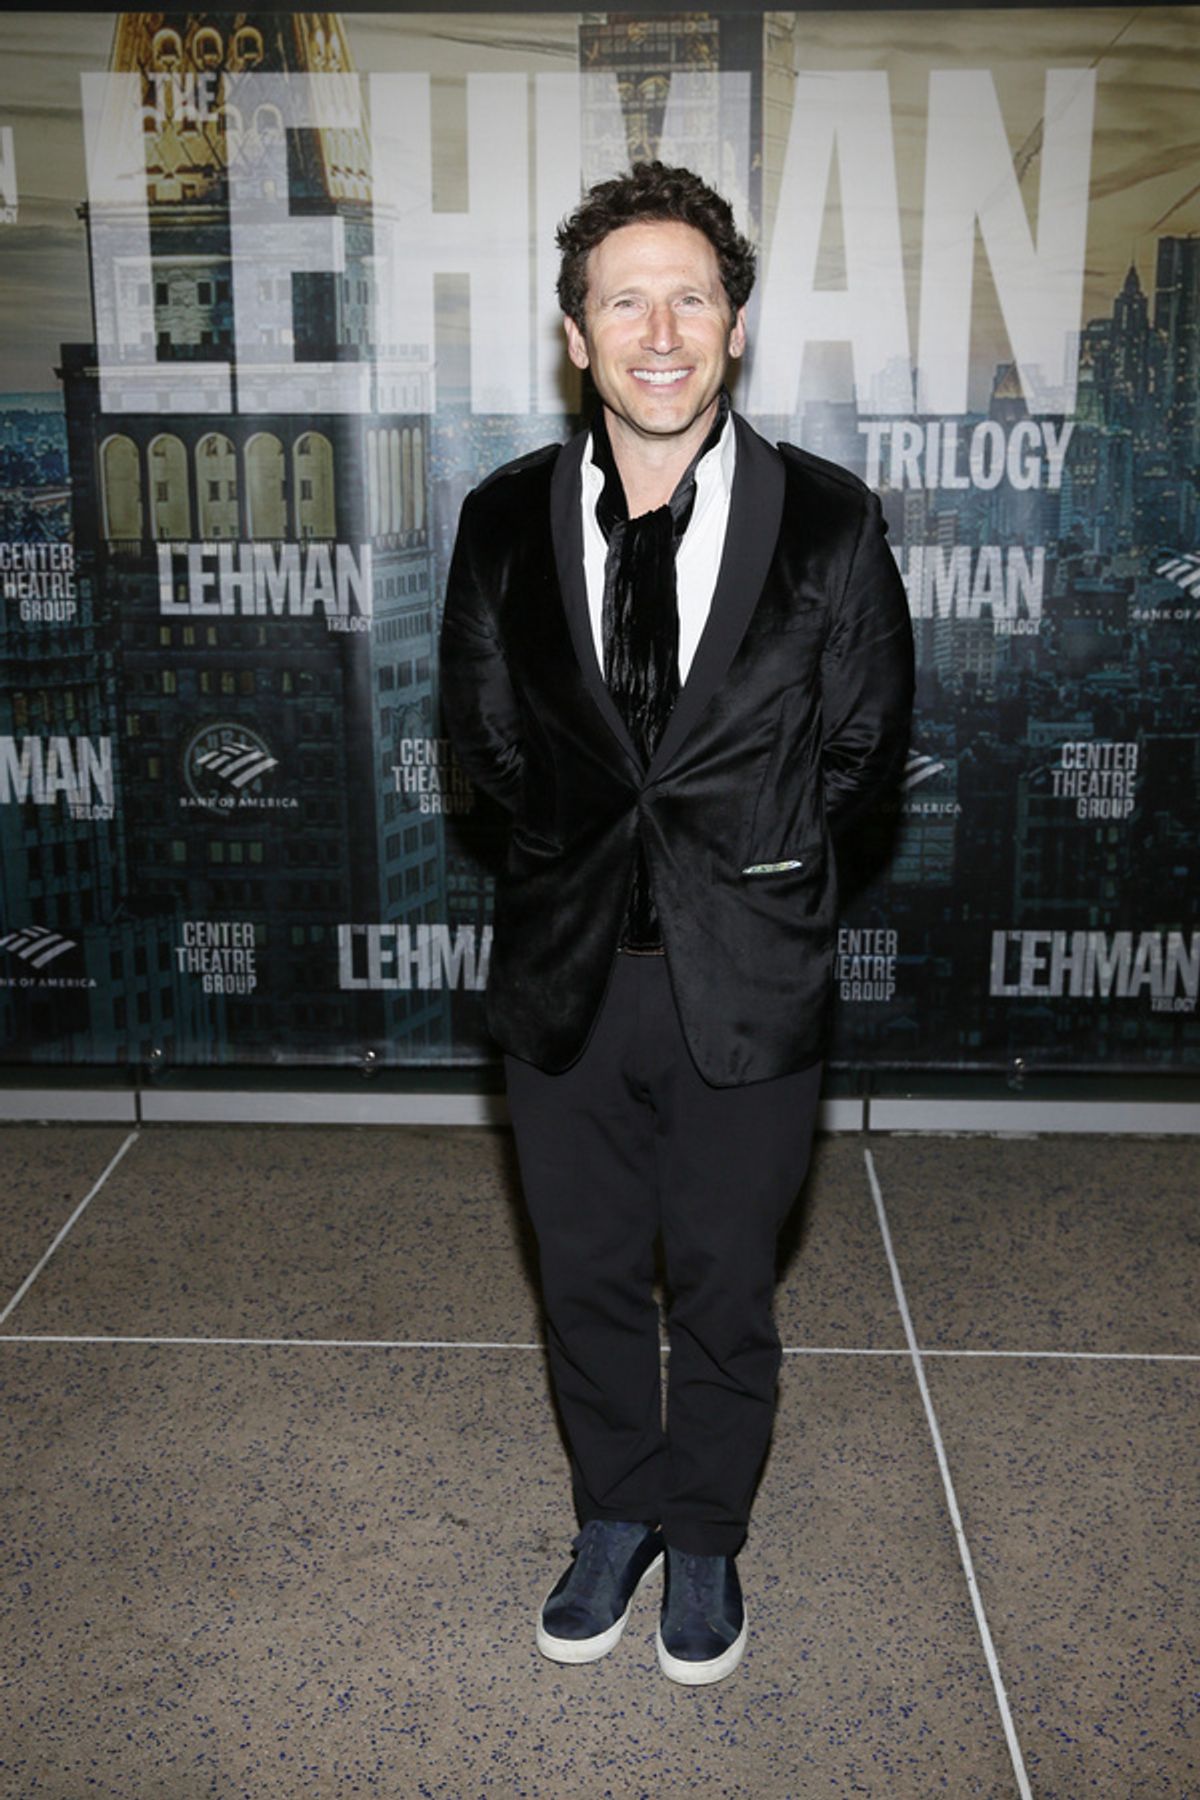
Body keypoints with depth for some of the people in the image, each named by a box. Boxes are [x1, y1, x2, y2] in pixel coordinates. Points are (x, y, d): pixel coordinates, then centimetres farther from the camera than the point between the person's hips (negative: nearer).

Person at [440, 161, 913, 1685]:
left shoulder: (828, 522, -8)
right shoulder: (505, 520, -2)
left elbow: (865, 743, 1)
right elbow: (482, 731, 7)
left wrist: (739, 850, -5)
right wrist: (599, 831, -3)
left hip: (745, 983, -2)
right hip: (564, 972, 2)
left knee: (723, 1288, 15)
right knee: (585, 1278, 18)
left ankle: (705, 1540, 41)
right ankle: (615, 1517, 44)